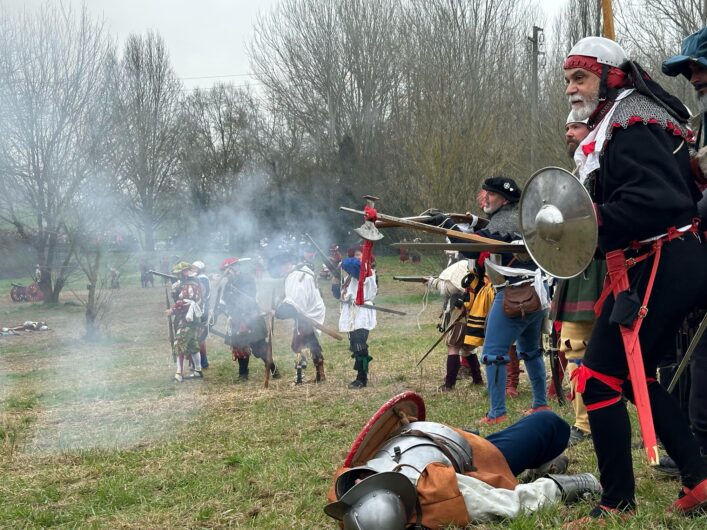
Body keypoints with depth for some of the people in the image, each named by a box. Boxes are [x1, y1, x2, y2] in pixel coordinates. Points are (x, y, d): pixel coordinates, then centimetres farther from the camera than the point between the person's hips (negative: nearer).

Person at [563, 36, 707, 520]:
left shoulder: (629, 126, -14)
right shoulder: (615, 127, 19)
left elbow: (657, 201, -26)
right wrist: (590, 223, 11)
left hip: (658, 269, -11)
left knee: (599, 379, -8)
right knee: (636, 376, 19)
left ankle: (619, 503, -1)